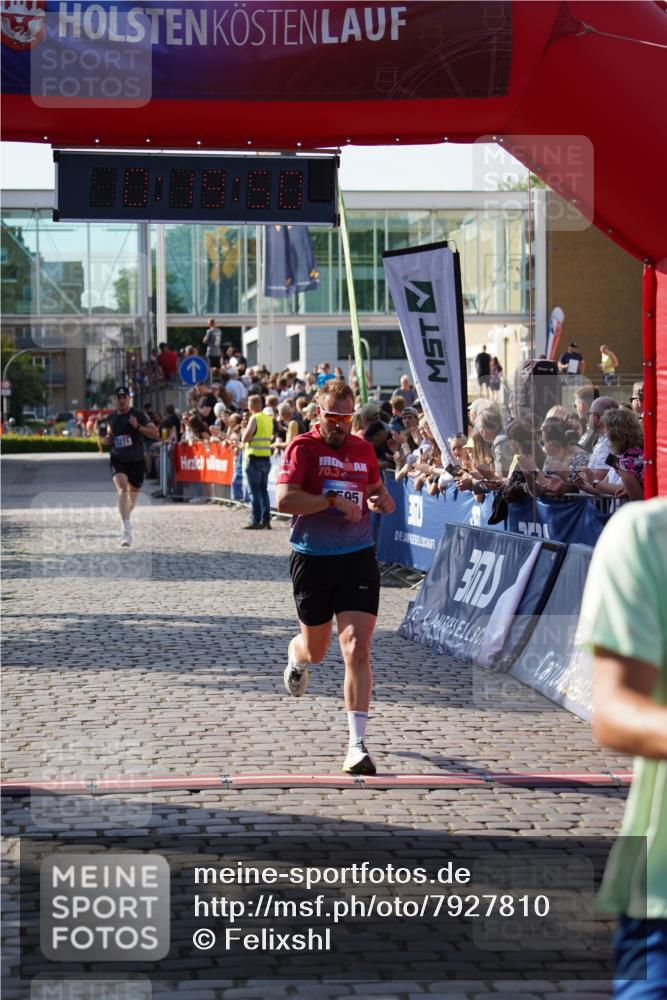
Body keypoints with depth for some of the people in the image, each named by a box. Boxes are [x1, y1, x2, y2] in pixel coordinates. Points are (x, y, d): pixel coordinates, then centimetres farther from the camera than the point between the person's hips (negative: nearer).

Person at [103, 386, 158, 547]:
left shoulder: (138, 415, -6)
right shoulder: (111, 418, 7)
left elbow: (156, 434, -11)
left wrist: (138, 426, -24)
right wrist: (108, 439, 1)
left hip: (136, 461, -1)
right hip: (118, 460, 1)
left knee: (132, 498, 12)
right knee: (122, 488, -25)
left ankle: (125, 519, 46)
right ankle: (126, 529, -32)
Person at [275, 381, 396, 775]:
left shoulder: (364, 449, 9)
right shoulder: (304, 447, -6)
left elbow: (376, 487, 27)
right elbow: (285, 499, -19)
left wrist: (383, 500, 4)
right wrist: (332, 500, -24)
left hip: (358, 558, 2)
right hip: (312, 560, -2)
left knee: (357, 648, -13)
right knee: (316, 650, 15)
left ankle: (357, 745, -12)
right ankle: (296, 656, 57)